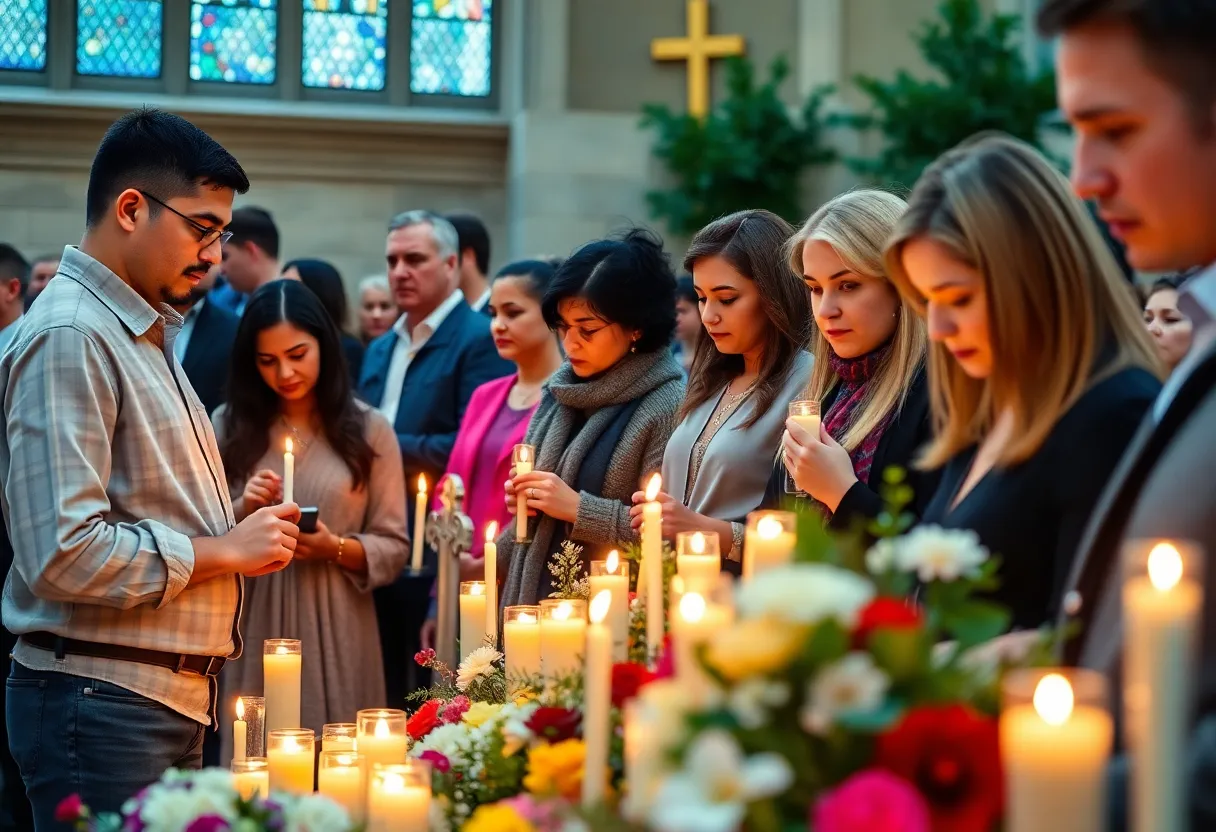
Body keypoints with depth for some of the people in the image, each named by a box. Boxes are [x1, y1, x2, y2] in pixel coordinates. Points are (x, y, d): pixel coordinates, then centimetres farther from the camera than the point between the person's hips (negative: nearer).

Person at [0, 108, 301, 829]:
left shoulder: (146, 332, 18)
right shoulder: (70, 336, -14)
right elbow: (62, 553, -23)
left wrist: (244, 532, 9)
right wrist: (221, 552, -13)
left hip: (170, 699, 10)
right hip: (100, 701, -10)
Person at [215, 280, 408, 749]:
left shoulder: (368, 430, 2)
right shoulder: (229, 427, 6)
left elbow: (394, 548, 3)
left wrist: (336, 548, -14)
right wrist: (242, 512, -11)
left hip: (336, 638, -1)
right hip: (253, 634, 1)